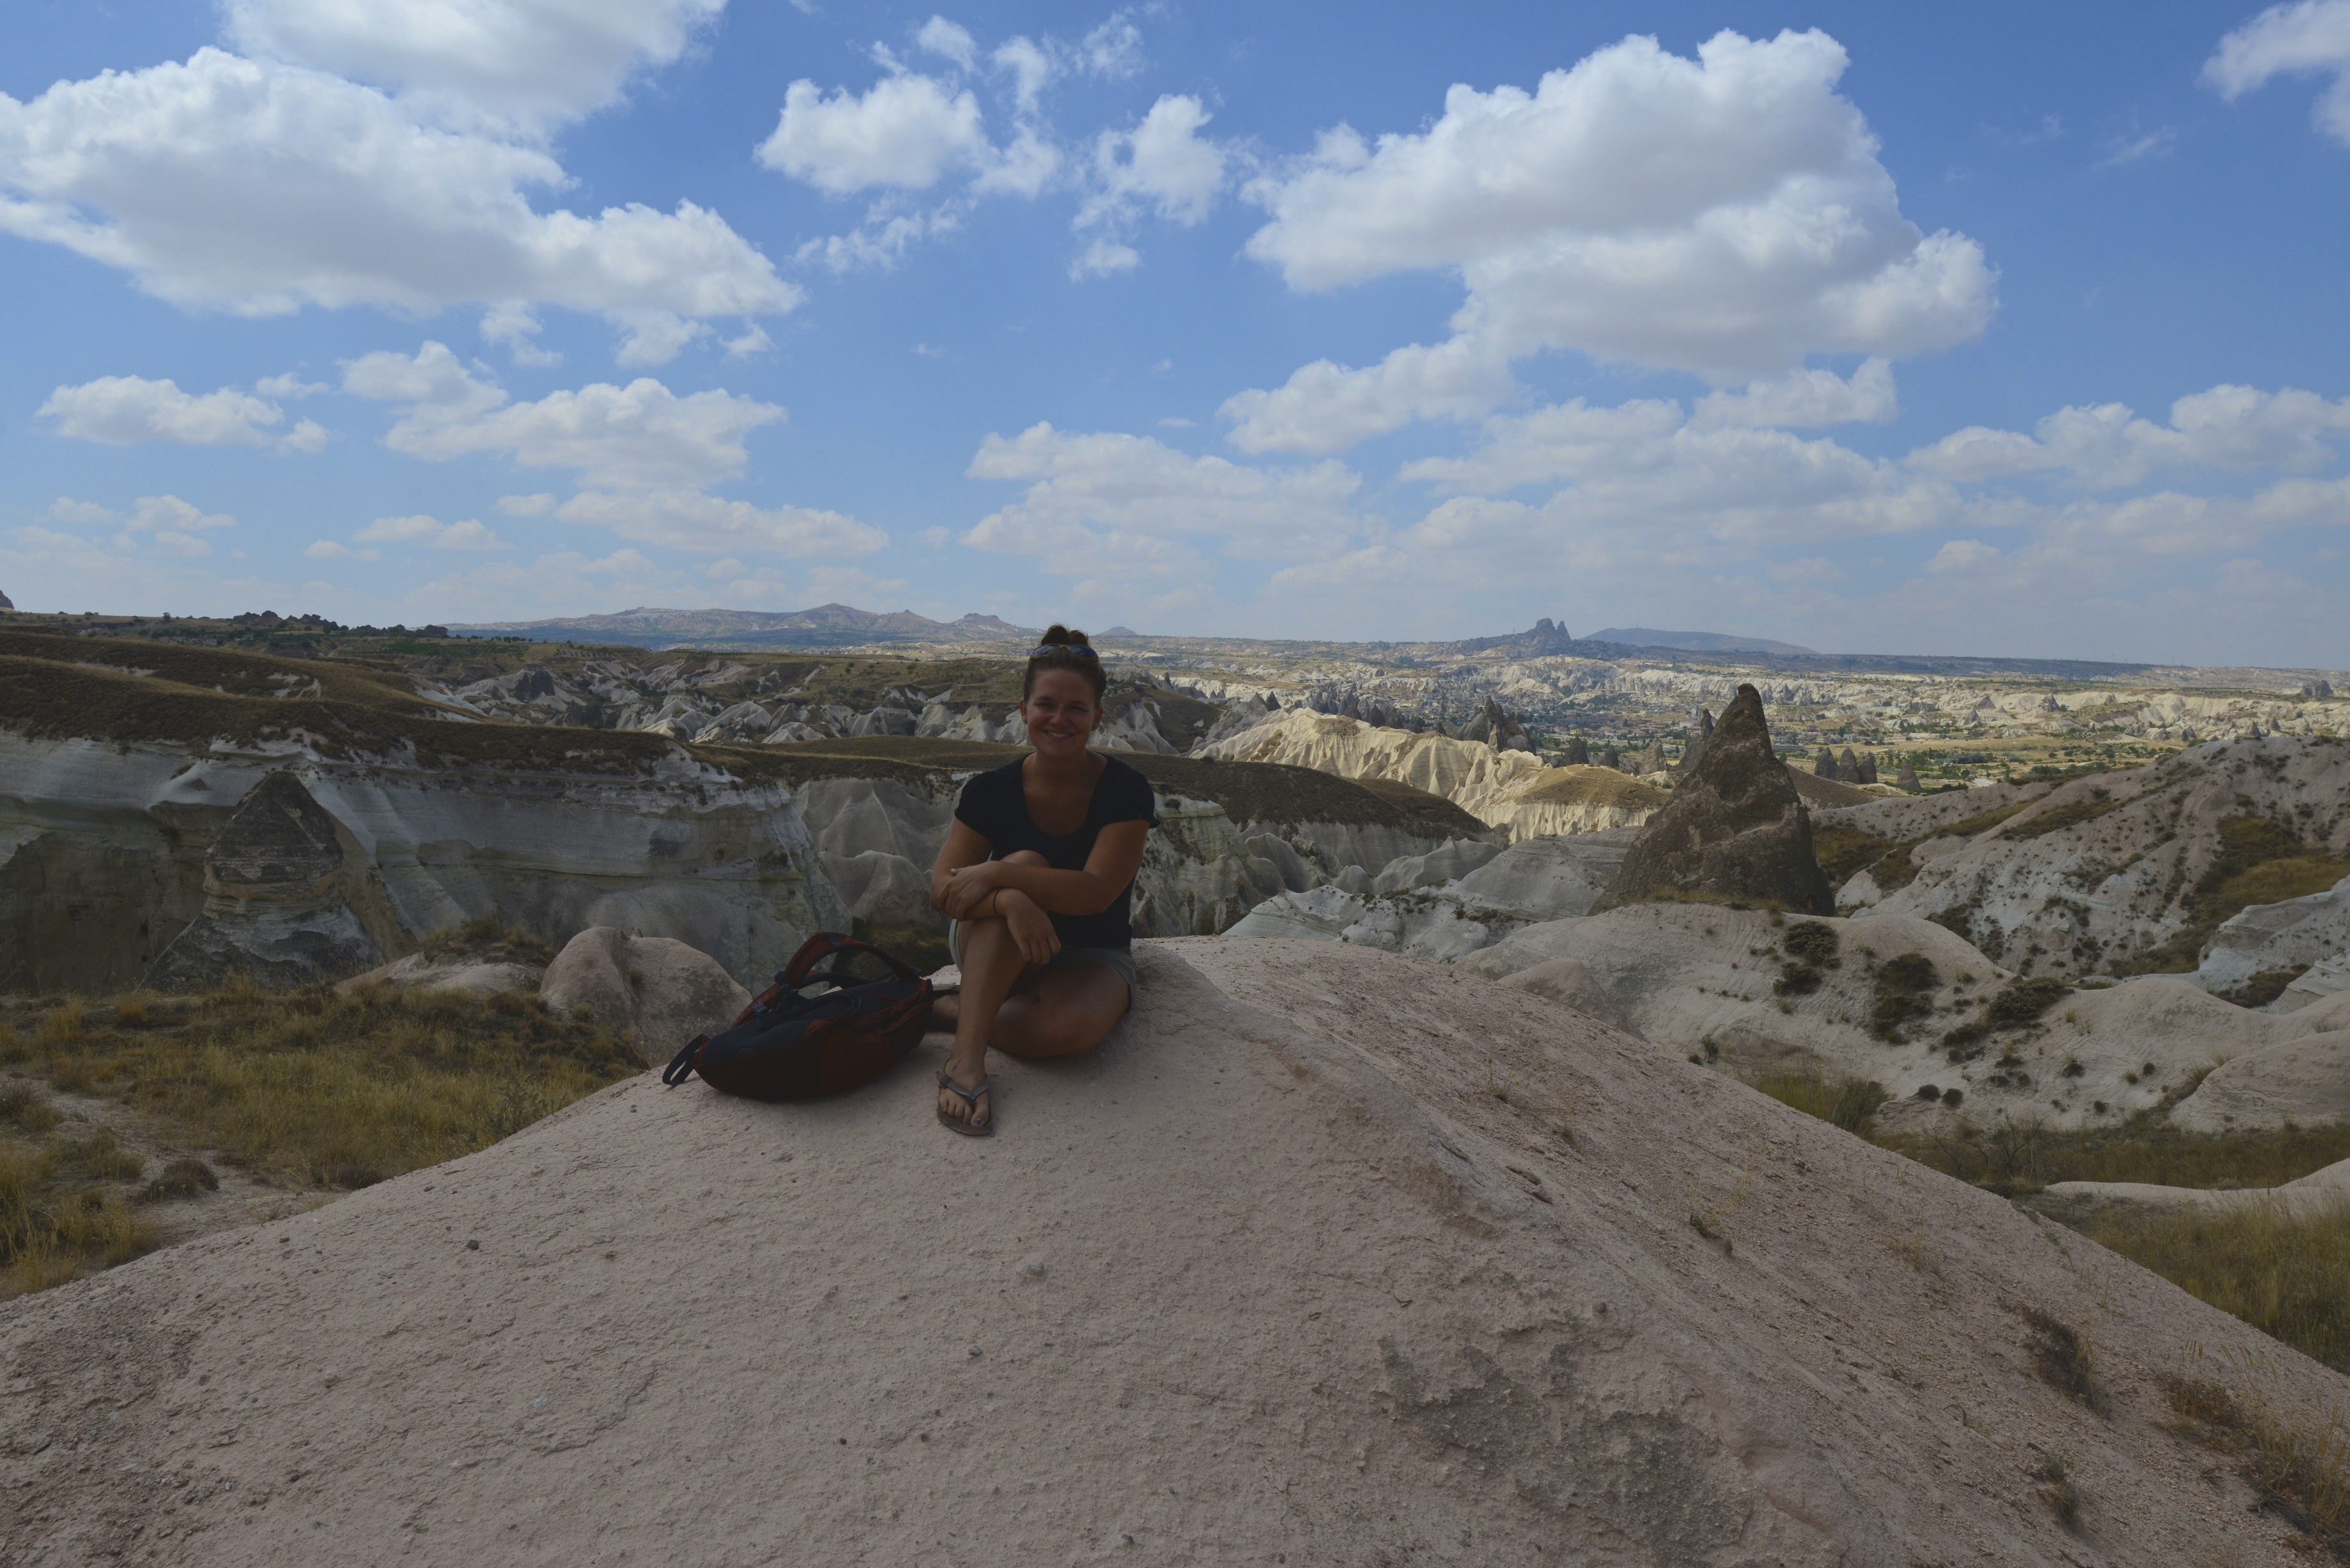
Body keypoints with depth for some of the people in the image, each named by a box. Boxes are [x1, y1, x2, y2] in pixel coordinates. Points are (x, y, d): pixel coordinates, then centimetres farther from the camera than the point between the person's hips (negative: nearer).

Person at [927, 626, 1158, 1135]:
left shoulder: (1125, 792, -14)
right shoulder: (992, 791, -9)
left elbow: (1095, 892, -25)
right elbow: (943, 889, -17)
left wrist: (993, 875, -33)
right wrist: (1010, 899, -38)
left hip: (1090, 957, -1)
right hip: (995, 953, 1)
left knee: (1070, 1029, -38)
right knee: (1026, 862, -33)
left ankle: (952, 1009, -10)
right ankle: (967, 1056, -39)